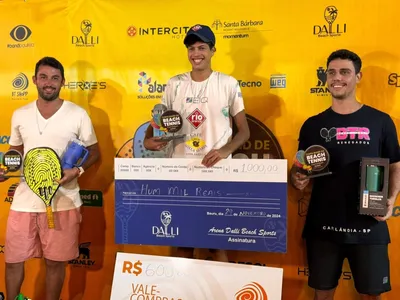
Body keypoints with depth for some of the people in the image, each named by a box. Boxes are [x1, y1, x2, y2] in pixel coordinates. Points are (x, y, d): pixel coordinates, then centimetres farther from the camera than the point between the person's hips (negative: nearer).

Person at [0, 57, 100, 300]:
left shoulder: (78, 114, -4)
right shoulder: (20, 115, 6)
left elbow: (94, 152, 3)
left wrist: (77, 170, -16)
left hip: (63, 201, -3)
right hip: (24, 199, 3)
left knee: (55, 261, 10)